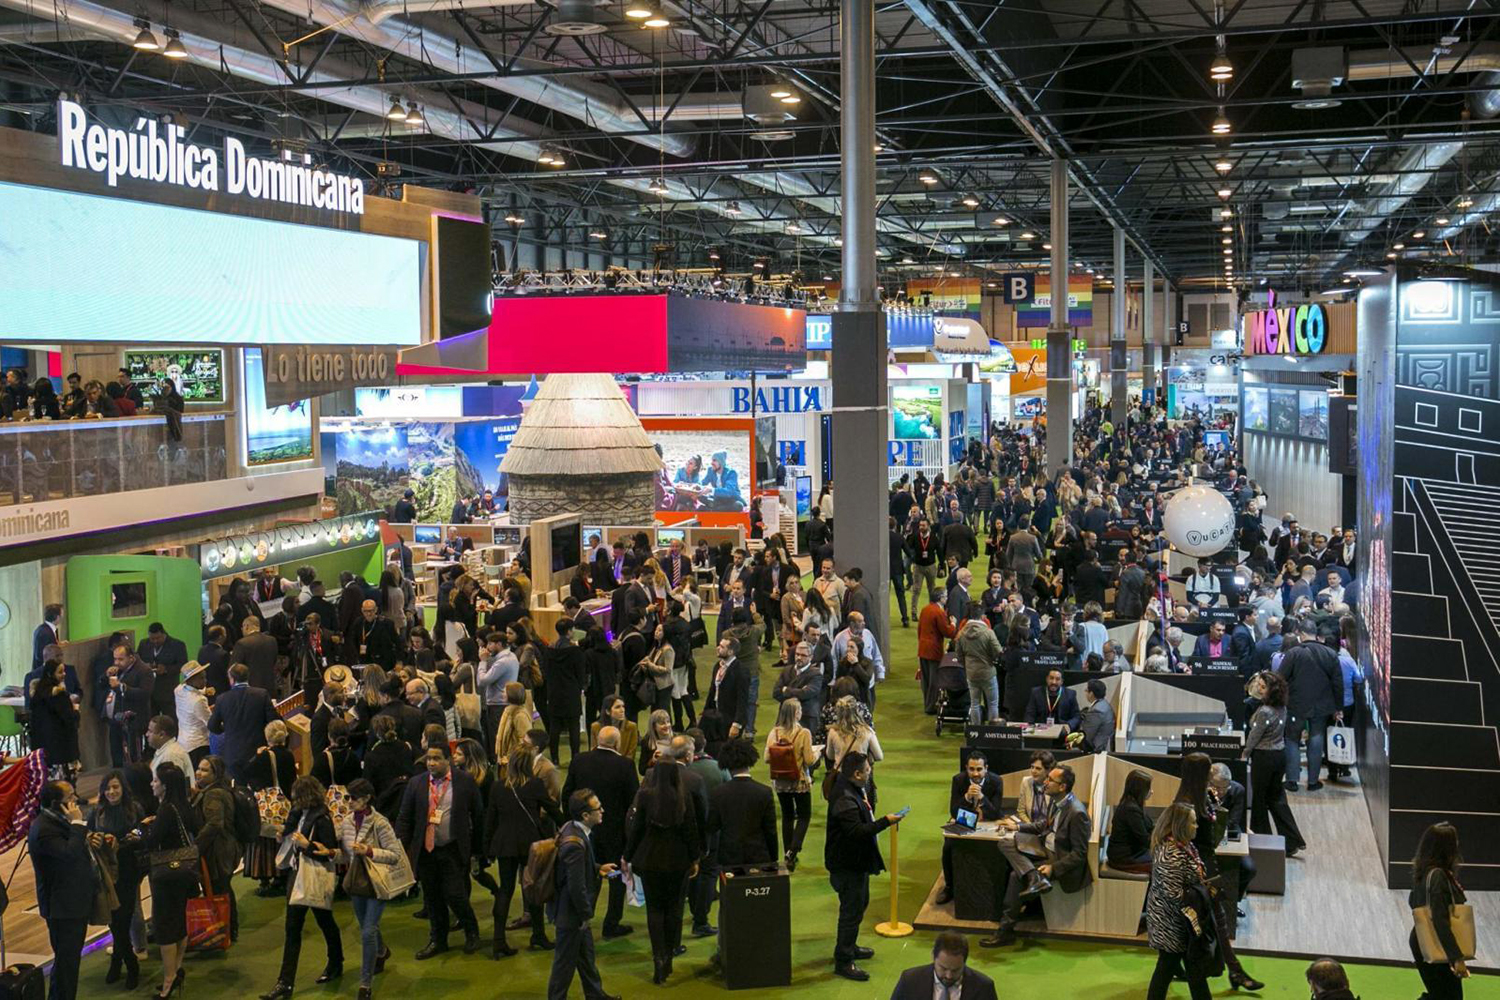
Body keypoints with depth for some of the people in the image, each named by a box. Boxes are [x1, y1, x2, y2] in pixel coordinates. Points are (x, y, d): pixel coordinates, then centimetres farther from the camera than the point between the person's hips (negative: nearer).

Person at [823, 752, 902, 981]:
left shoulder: (855, 789, 3)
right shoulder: (844, 799, -29)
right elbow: (857, 831, -33)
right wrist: (885, 822, -30)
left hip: (857, 861, 11)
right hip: (847, 865, -11)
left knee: (860, 903, 25)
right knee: (851, 911, -2)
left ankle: (849, 947, 42)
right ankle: (843, 961, 8)